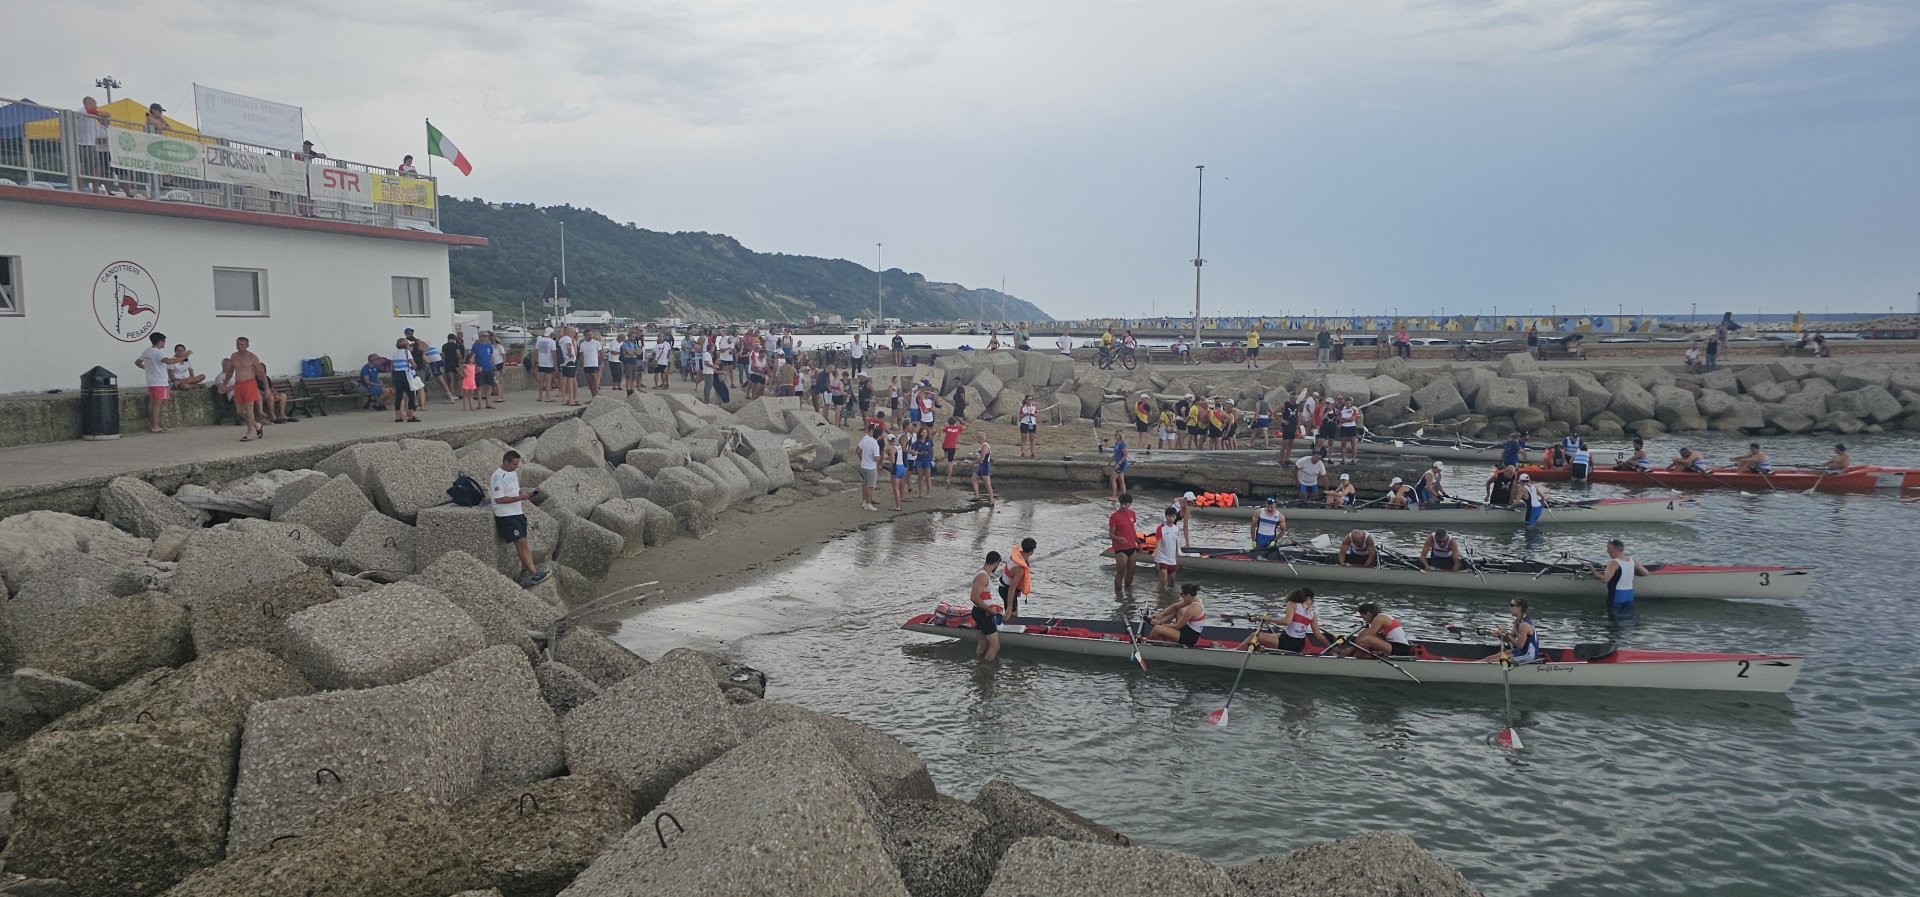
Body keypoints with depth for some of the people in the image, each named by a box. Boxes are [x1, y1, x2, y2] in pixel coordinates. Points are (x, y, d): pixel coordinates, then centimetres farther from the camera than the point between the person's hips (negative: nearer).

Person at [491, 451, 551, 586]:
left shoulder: (514, 473, 13)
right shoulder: (497, 477, -15)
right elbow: (499, 499, -20)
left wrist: (524, 495, 8)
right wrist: (519, 497, -22)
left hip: (518, 513, 8)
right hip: (506, 516, -8)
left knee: (523, 544, 5)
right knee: (521, 543, -12)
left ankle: (531, 572, 3)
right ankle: (534, 574, -14)